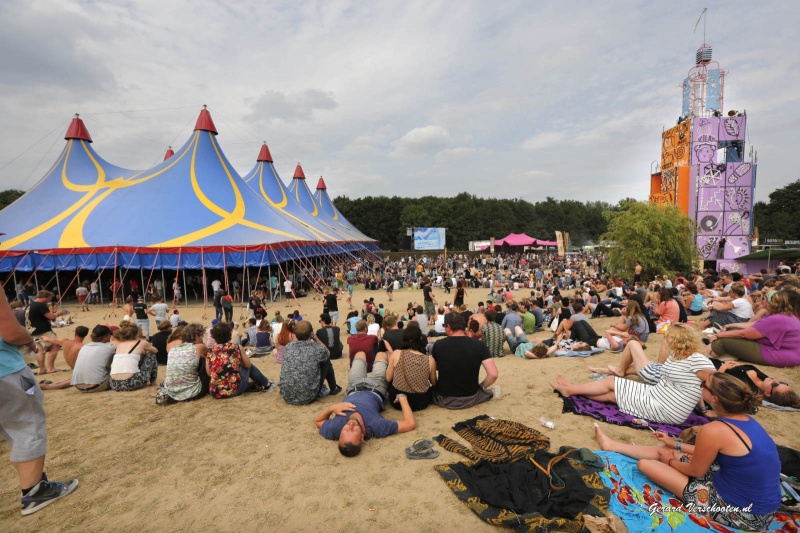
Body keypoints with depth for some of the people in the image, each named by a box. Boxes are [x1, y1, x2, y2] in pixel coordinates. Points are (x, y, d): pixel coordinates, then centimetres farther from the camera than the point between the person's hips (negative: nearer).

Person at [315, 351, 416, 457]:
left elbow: (317, 421, -21)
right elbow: (411, 423, -43)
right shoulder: (376, 427, -50)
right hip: (375, 392, -1)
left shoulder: (334, 429, -44)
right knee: (381, 354, 25)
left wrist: (331, 408, -42)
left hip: (353, 390, 2)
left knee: (360, 353, 25)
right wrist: (402, 397, -29)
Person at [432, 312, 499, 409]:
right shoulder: (479, 345, -14)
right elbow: (493, 374, -18)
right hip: (470, 399, 2)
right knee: (488, 392, 34)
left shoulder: (438, 345, -12)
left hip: (444, 400, -2)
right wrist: (481, 387, 0)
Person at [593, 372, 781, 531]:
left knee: (645, 464, -2)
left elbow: (696, 471, -12)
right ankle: (613, 445, 37)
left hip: (741, 512, -8)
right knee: (667, 450, 18)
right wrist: (676, 445, 23)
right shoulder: (747, 421, -2)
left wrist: (671, 461, 8)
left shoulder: (714, 430, -28)